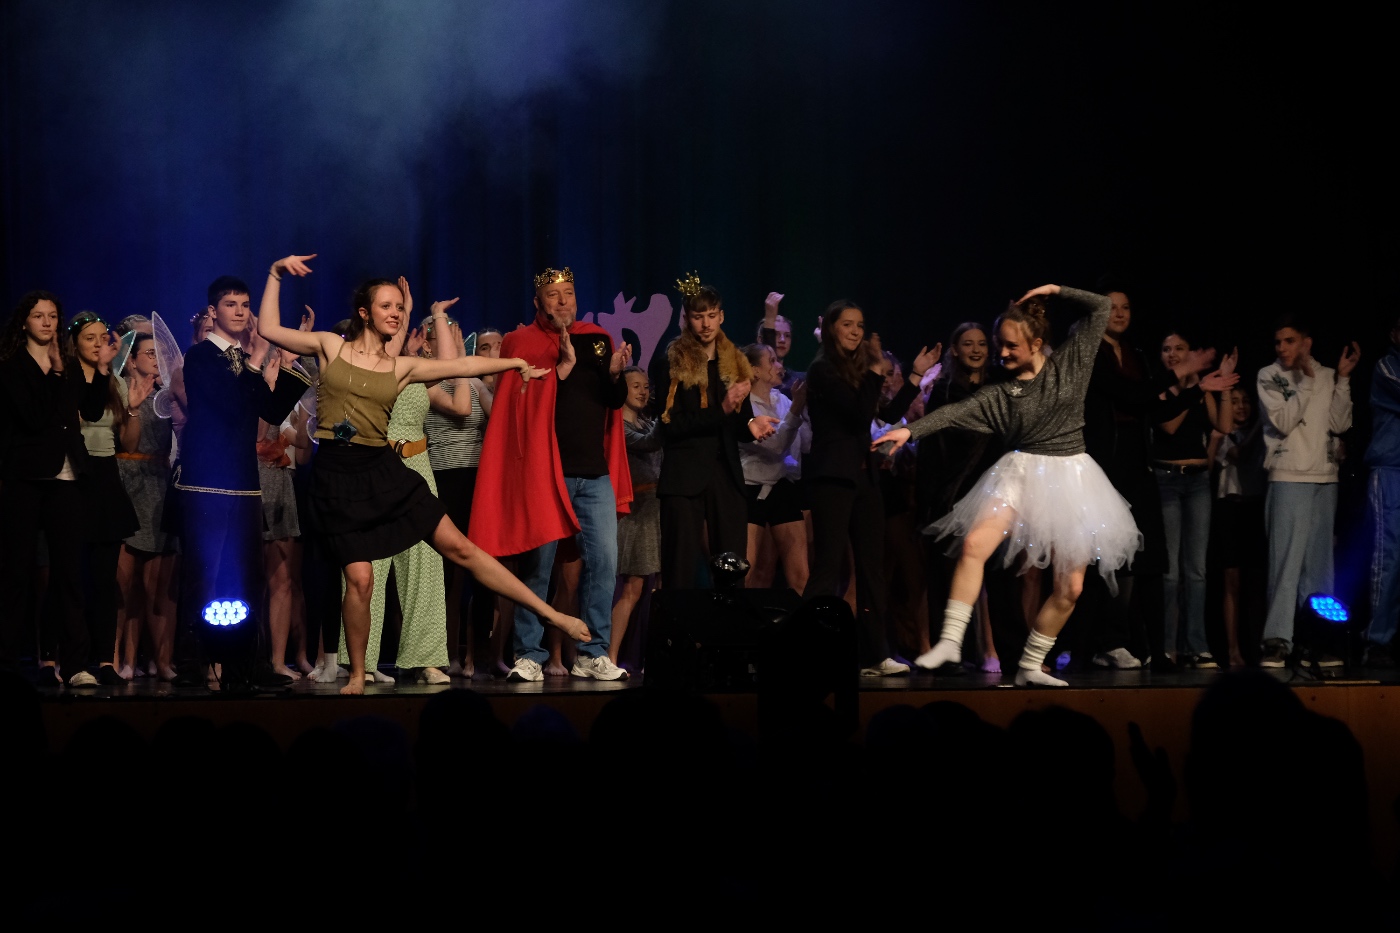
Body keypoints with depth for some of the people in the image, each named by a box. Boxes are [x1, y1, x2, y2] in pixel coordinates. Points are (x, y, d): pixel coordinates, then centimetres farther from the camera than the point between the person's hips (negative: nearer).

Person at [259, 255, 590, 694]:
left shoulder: (402, 367, 9)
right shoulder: (331, 346, 5)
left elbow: (462, 366, 12)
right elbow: (270, 330, 7)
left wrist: (516, 363, 10)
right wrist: (276, 275, 4)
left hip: (384, 470, 2)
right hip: (338, 476, -2)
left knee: (460, 546, -1)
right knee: (360, 578, -11)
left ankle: (552, 615, -1)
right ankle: (357, 675, 10)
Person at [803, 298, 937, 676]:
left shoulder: (856, 370, 16)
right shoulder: (823, 370, -8)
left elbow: (889, 414, 14)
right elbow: (860, 415, -17)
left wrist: (917, 375, 13)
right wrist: (876, 370, -18)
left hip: (862, 474, 8)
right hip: (833, 475, -8)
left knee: (872, 567, 6)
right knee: (828, 565, -13)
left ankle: (875, 655, 9)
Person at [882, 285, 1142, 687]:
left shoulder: (1070, 363, 3)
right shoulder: (998, 394, 2)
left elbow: (1101, 307, 5)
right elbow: (955, 412, -10)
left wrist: (1056, 290, 2)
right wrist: (911, 430, -24)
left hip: (1070, 477, 1)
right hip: (1021, 473, -1)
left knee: (1070, 586, -1)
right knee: (975, 543, -25)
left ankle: (1030, 666, 11)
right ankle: (950, 640, -23)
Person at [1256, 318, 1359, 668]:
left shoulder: (1327, 376, 9)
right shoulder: (1269, 377, 1)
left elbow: (1339, 424, 1)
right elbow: (1283, 422, -10)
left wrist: (1343, 379, -3)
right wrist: (1307, 381, -13)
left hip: (1325, 478, 4)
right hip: (1288, 478, -4)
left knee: (1320, 562, 5)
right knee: (1286, 560, -11)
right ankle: (1277, 641, -12)